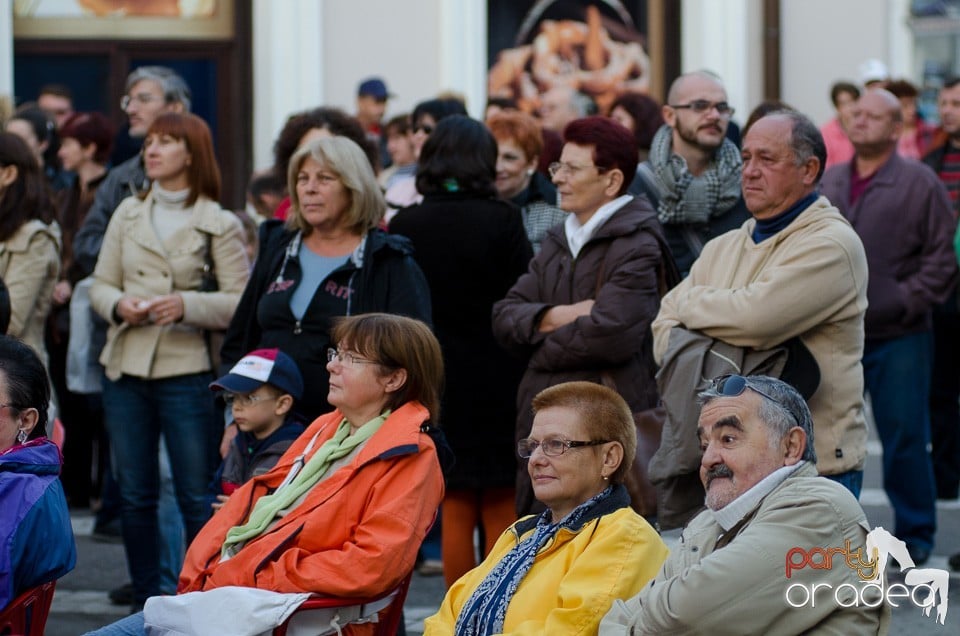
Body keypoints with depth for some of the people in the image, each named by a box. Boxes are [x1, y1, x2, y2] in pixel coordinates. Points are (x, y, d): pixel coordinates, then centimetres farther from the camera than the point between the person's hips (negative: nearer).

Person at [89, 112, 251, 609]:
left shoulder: (218, 224, -2)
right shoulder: (128, 214, 12)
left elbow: (240, 302, -6)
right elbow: (100, 285, 12)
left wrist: (187, 305, -21)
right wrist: (118, 304, -9)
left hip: (186, 370, -4)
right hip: (125, 368, 4)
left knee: (198, 499, -2)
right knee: (134, 496, 9)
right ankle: (145, 604, 18)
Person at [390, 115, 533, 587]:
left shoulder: (405, 226, -2)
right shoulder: (500, 220, -11)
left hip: (436, 385, 2)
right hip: (496, 384, -2)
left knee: (454, 511, 9)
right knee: (500, 509, 5)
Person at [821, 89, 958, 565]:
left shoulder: (920, 183, -4)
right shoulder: (829, 184, 10)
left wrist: (906, 301, -13)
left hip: (898, 338, -4)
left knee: (904, 437, -1)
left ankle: (915, 533, 11)